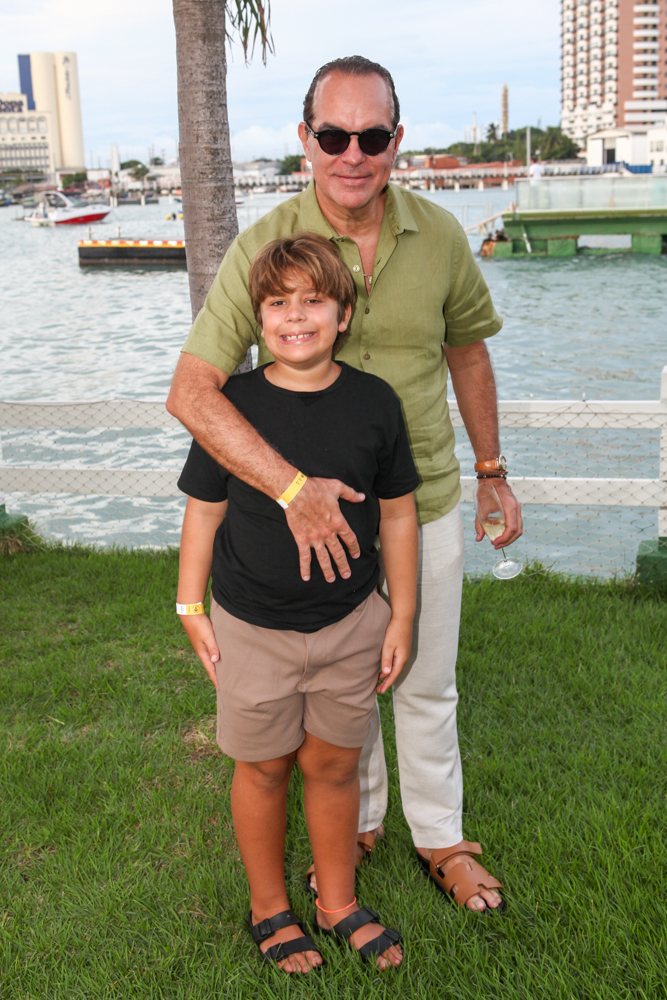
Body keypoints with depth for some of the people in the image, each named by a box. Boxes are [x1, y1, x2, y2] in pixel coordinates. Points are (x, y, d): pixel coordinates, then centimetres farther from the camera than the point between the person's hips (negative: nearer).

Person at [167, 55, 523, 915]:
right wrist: (291, 488, -34)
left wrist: (493, 472, 11)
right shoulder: (264, 245, -17)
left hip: (425, 507, 2)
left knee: (426, 685, 17)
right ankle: (357, 824, 43)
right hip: (316, 515, -1)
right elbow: (190, 392, -24)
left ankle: (439, 840, 39)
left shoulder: (439, 237, -8)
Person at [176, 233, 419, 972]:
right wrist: (191, 609, 2)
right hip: (252, 629, -1)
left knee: (334, 765, 15)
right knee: (264, 768, 14)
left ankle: (338, 901, 38)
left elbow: (396, 511, 2)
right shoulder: (232, 405, -11)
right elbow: (204, 508, -1)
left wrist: (402, 615, 4)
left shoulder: (374, 403, -7)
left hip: (349, 623, 1)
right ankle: (269, 907, 37)